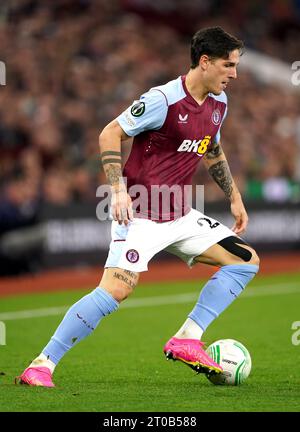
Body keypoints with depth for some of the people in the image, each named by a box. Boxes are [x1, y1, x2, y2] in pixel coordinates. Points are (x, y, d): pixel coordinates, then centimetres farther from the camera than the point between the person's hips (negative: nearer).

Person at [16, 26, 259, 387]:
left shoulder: (218, 103, 8)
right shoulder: (163, 99, -16)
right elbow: (110, 134, -13)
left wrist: (234, 198, 23)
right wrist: (118, 189, -22)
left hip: (179, 216, 8)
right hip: (141, 214, -8)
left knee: (245, 261, 3)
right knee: (117, 289, -24)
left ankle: (187, 340, 2)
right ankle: (41, 365, -16)